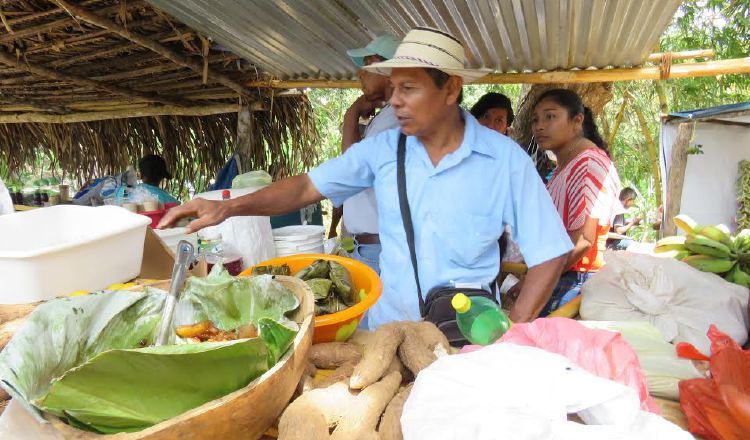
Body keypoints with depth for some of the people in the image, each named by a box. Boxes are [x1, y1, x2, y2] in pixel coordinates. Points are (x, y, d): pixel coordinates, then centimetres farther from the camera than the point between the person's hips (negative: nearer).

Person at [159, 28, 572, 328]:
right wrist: (230, 206, -16)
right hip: (386, 329, 2)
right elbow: (307, 186, -3)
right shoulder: (383, 148, -3)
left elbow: (549, 255, -7)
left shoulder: (505, 159, -11)